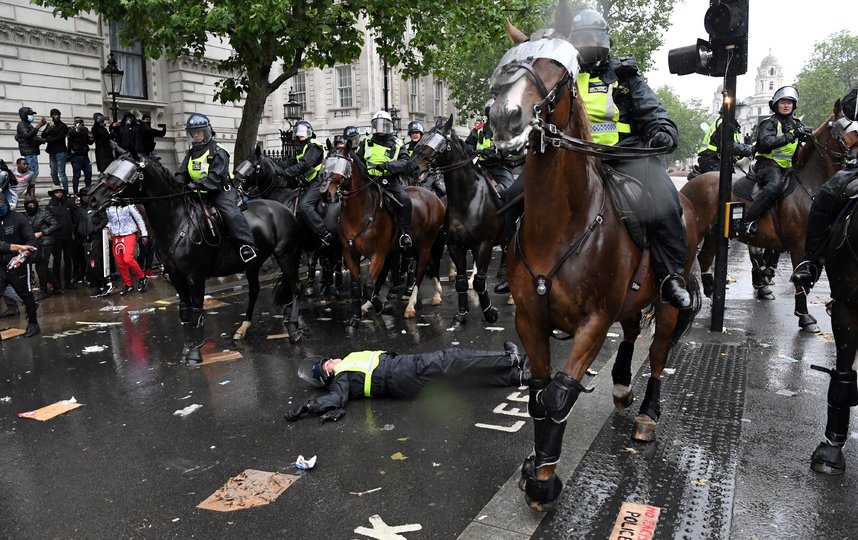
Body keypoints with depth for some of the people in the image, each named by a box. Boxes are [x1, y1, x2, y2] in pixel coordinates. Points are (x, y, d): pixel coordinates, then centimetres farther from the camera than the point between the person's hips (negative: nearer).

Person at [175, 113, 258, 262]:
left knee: (229, 211, -31)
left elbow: (215, 176, -23)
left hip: (221, 191, -8)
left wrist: (198, 185, -37)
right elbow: (182, 174, 8)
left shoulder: (217, 151, -10)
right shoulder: (191, 153, 13)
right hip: (200, 194, 8)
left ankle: (247, 245, -35)